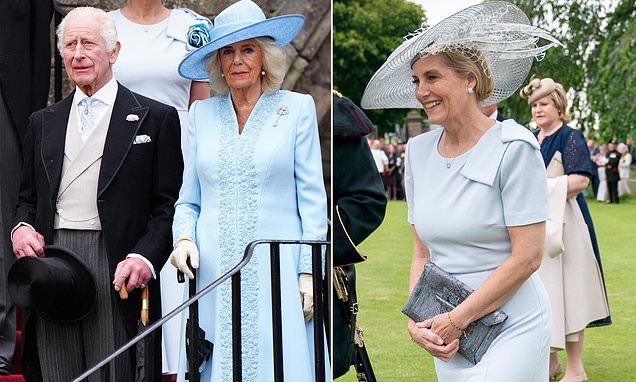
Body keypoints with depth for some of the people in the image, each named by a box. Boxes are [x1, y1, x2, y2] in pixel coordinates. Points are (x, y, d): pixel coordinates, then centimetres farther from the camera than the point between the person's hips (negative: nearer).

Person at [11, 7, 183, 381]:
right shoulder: (43, 122, 19)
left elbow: (169, 204, 0)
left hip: (116, 269, -4)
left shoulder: (156, 118, 5)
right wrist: (22, 227, 1)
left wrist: (144, 258, -15)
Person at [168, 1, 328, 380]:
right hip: (212, 273, 3)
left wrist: (308, 273, -4)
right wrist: (184, 238, -3)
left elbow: (312, 199, 3)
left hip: (275, 273, -2)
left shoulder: (297, 108, 5)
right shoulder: (202, 113, 14)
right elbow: (188, 200, 17)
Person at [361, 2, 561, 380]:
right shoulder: (418, 151, 7)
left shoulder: (513, 147, -10)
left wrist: (458, 319, -13)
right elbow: (423, 253, 11)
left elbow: (527, 257, -14)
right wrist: (416, 320, -4)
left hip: (512, 325, -5)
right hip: (447, 332, 5)